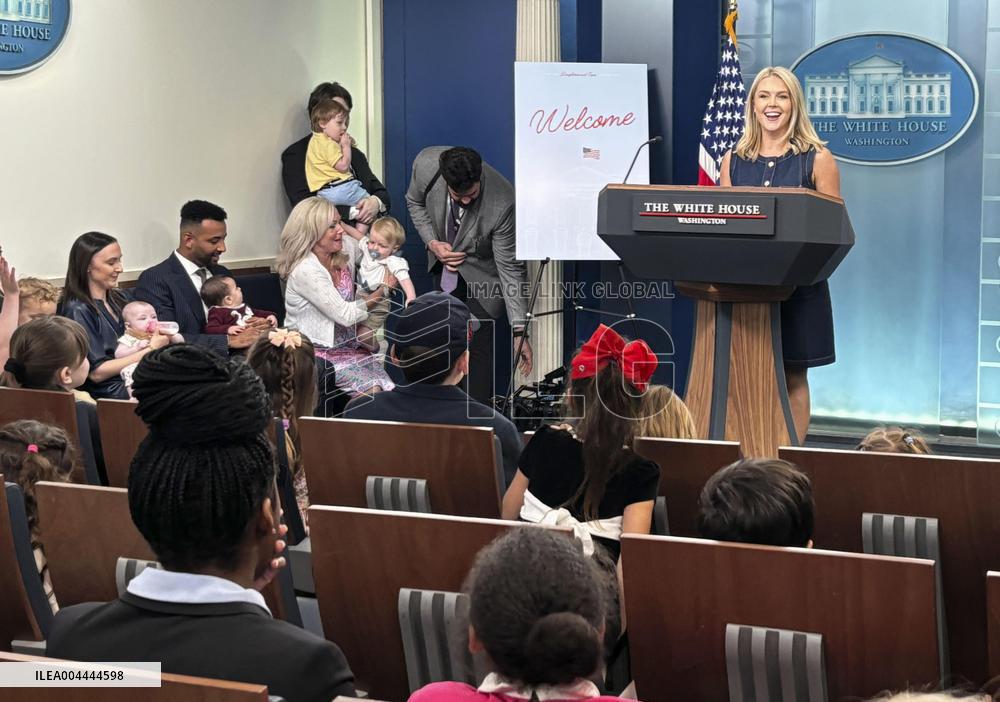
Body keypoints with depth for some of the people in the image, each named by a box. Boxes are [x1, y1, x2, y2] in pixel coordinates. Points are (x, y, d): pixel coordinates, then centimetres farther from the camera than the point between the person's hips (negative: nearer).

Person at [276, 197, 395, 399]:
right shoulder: (305, 270, -20)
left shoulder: (346, 248, 2)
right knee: (371, 390, -25)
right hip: (316, 352, -6)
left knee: (387, 387, -18)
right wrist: (383, 290, -6)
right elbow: (346, 315, -16)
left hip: (348, 345, 6)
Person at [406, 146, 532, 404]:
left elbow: (510, 267, -30)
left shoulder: (502, 203, -39)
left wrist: (519, 331, -30)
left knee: (479, 344, -10)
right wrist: (432, 243, -19)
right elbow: (415, 202, -3)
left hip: (482, 269, -4)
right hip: (445, 256, 4)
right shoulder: (426, 164, -29)